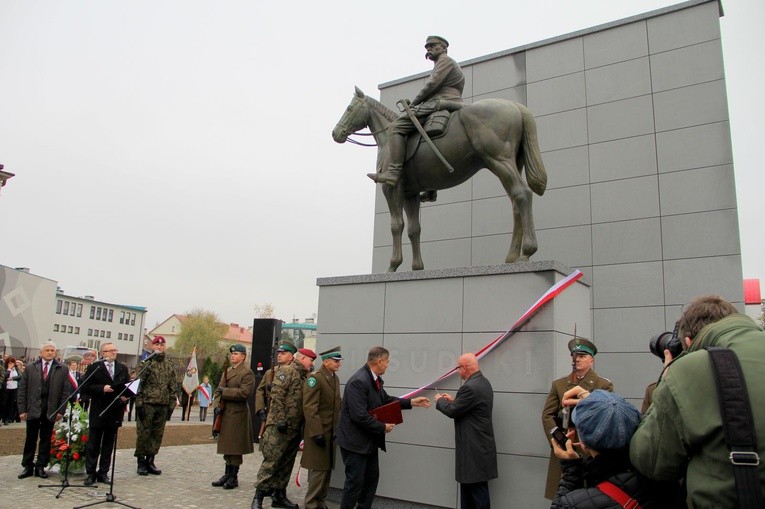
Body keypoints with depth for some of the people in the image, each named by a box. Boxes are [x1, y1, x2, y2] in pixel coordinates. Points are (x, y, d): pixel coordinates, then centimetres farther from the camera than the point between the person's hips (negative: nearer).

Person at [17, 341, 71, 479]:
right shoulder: (30, 368, 4)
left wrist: (61, 410, -4)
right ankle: (27, 466, 20)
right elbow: (22, 389, 3)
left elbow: (65, 391, 1)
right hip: (32, 409, 0)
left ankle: (41, 467, 16)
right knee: (30, 439, 8)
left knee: (46, 439, 6)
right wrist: (22, 409, -3)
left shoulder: (62, 370, 3)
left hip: (50, 410, 0)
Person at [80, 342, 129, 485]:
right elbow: (86, 387, -6)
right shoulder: (94, 368, -1)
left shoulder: (123, 369, 10)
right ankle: (91, 473, 12)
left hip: (115, 412, 4)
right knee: (93, 445, 4)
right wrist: (103, 388, -18)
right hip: (98, 412, -4)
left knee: (108, 445, 10)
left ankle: (103, 473, 18)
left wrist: (125, 396, -7)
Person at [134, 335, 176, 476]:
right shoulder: (146, 363, -2)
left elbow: (173, 387, 14)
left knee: (157, 435, 8)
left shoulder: (169, 366, 12)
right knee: (143, 434, 1)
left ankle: (150, 461, 19)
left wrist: (171, 405, 8)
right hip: (147, 404, -4)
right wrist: (139, 403, -12)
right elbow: (139, 384, -6)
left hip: (163, 406, 4)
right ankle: (141, 463, 13)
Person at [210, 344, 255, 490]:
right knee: (227, 446, 13)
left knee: (235, 447, -2)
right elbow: (219, 388, 16)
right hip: (225, 412, 8)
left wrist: (225, 392, -16)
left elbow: (244, 393, -18)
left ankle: (233, 477, 7)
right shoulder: (227, 371, 16)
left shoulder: (247, 372, -9)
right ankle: (227, 475, 23)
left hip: (238, 413, -8)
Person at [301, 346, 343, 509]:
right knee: (318, 468, -2)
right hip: (318, 432, -8)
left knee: (327, 468, 13)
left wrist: (338, 429, 13)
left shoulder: (336, 378, 12)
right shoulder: (315, 378, -15)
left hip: (331, 432, 8)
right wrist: (317, 433, -21)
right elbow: (310, 408, -19)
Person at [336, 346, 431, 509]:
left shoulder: (375, 379, 3)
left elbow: (386, 400, 16)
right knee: (355, 482, 1)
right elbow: (360, 416, -30)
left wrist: (412, 402, 11)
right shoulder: (358, 381, -27)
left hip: (369, 440, 10)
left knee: (372, 478, 18)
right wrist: (383, 427, -18)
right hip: (355, 441, -10)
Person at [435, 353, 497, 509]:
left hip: (475, 448, -10)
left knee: (477, 488, -1)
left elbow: (453, 412, -16)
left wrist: (440, 401, 1)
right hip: (478, 444, 10)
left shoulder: (470, 387, -23)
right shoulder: (483, 382, 9)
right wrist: (454, 400, 15)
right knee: (468, 485, 17)